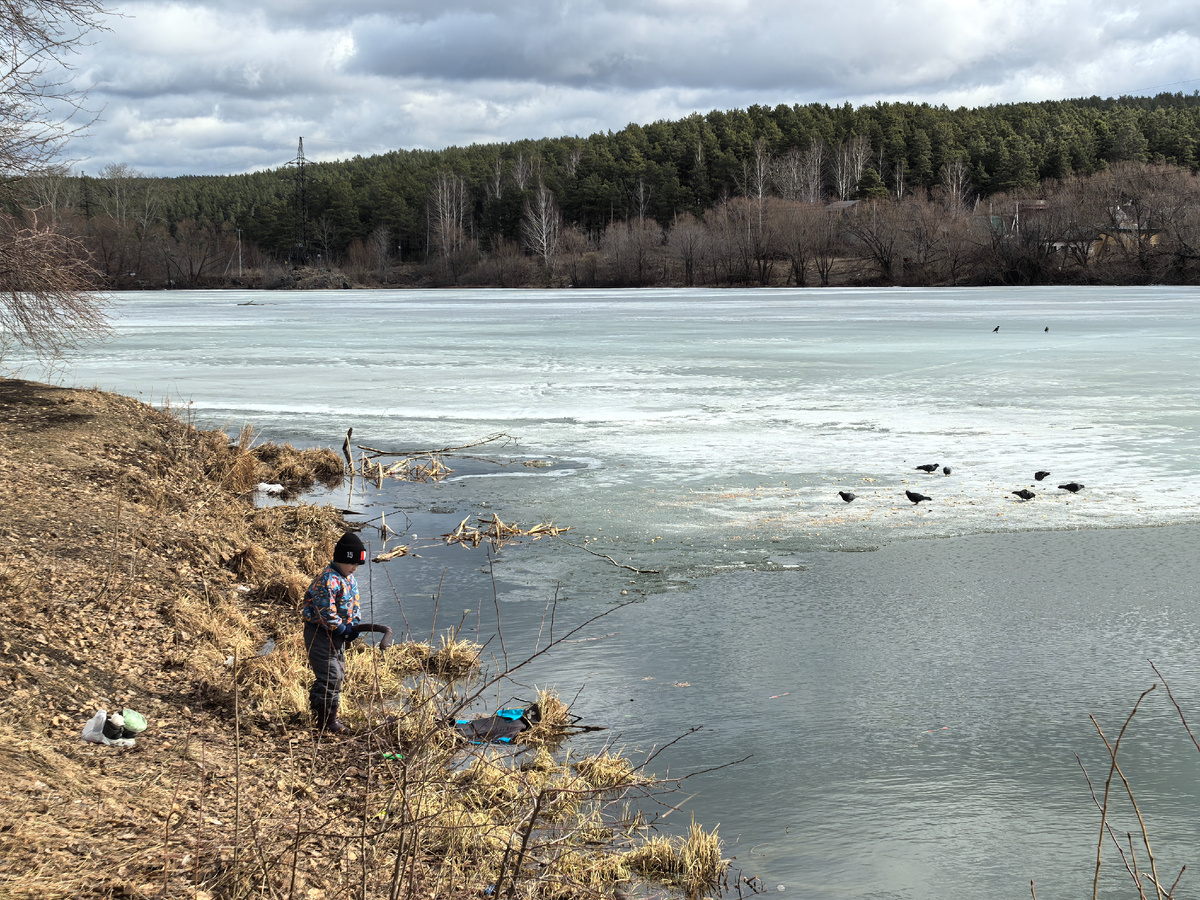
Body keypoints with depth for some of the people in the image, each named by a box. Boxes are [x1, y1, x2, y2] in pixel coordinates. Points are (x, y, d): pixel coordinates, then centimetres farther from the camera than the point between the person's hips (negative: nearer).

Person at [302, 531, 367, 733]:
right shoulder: (328, 580, -24)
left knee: (339, 674, 15)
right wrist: (345, 630, -20)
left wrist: (354, 625, 2)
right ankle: (327, 721, -3)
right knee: (330, 676, -11)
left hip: (337, 635, 10)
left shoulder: (349, 579, 9)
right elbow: (326, 613, -27)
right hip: (320, 634, -10)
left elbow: (353, 604, 18)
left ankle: (318, 710, 27)